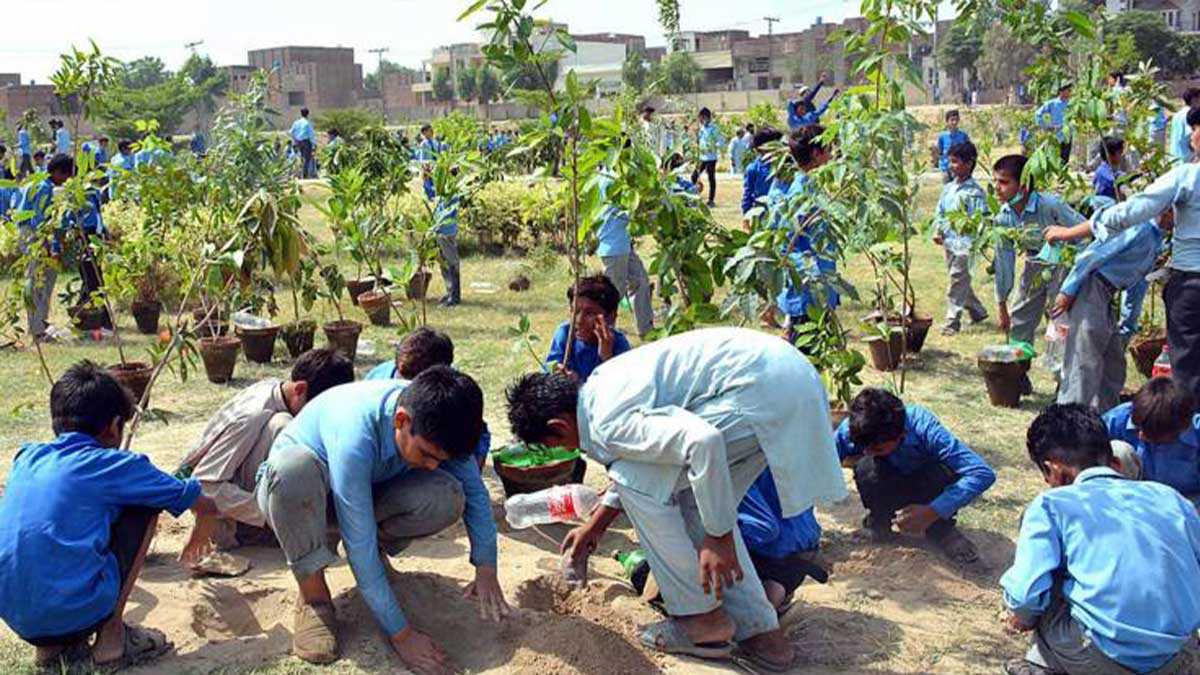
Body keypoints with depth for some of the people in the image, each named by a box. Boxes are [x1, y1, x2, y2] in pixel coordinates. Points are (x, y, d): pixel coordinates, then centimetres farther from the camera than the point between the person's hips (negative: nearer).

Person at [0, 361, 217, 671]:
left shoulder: (27, 458, 13)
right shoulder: (113, 465, -2)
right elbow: (193, 500, 13)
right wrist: (210, 510, 37)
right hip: (76, 611, -6)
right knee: (145, 504, 11)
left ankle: (53, 645, 17)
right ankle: (112, 638, 8)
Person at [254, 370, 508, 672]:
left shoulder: (433, 424, -23)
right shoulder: (355, 436, -40)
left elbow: (474, 489, -8)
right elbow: (359, 545, -37)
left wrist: (486, 569, -15)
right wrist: (401, 634, -35)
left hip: (368, 488, 4)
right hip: (291, 488, -4)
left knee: (448, 499, -26)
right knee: (293, 465, -42)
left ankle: (380, 545, 4)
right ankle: (314, 597, -21)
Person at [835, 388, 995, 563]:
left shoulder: (924, 430, -35)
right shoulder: (852, 429, -28)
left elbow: (983, 474, -39)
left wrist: (931, 512, -45)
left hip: (923, 488, -1)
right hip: (887, 492, 1)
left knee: (949, 472, -35)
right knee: (866, 466, -32)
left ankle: (940, 529, -7)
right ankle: (878, 522, -5)